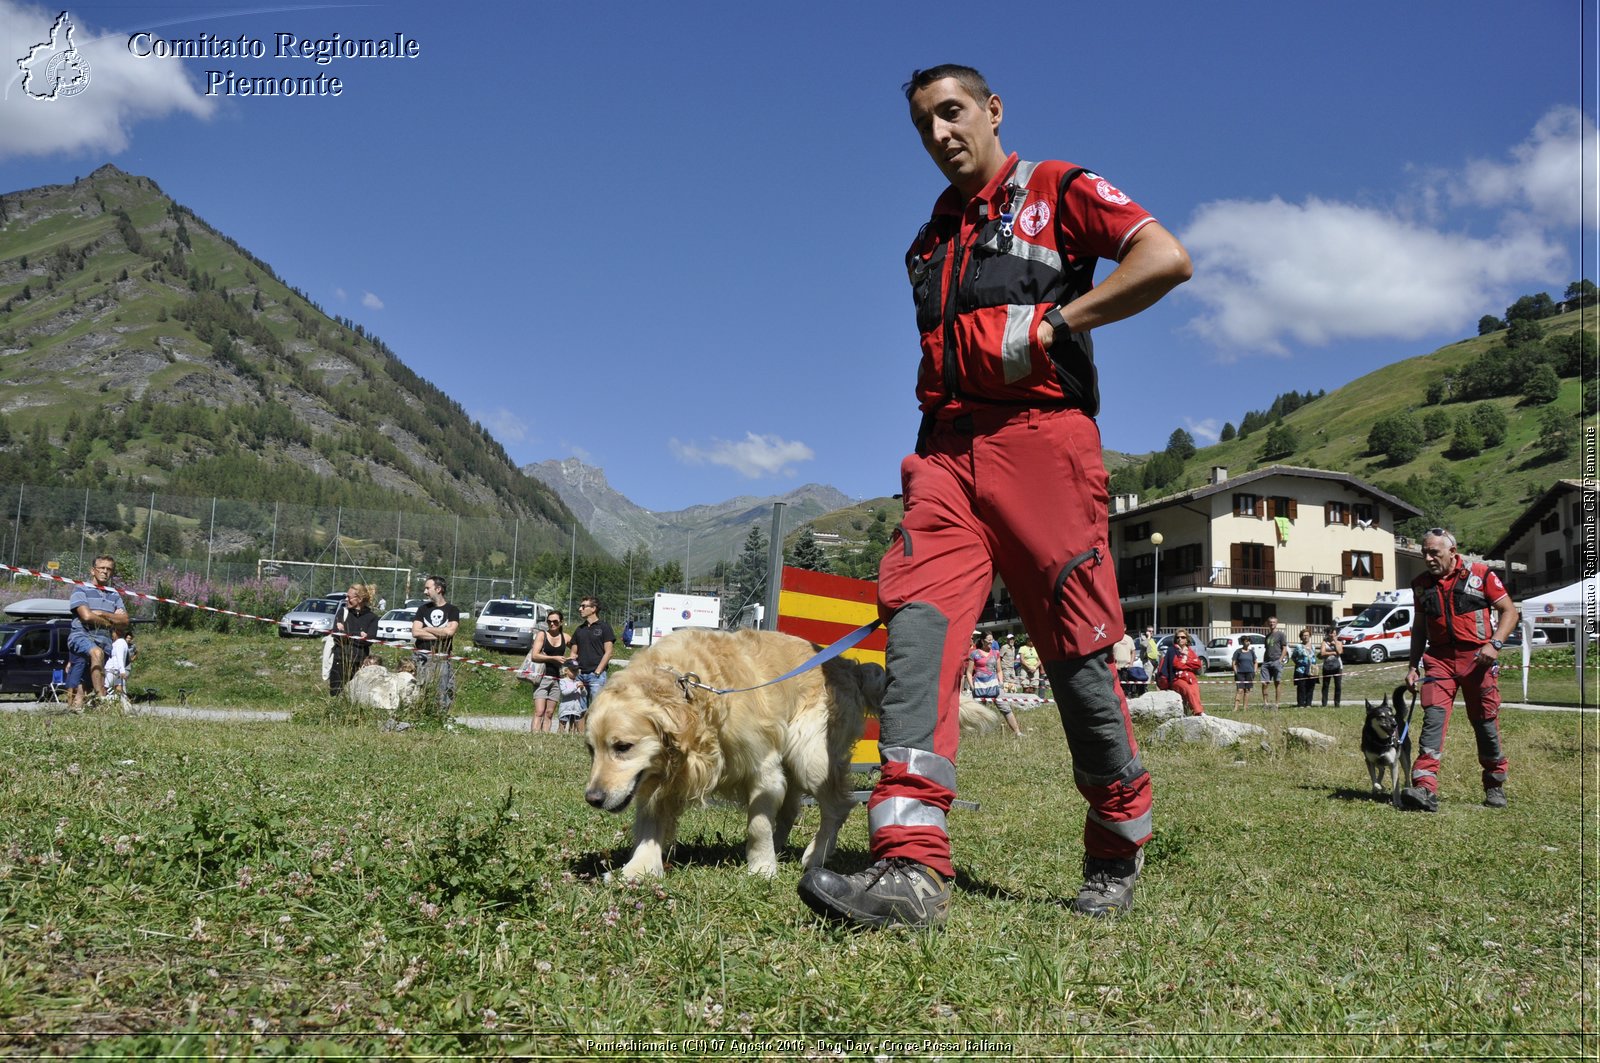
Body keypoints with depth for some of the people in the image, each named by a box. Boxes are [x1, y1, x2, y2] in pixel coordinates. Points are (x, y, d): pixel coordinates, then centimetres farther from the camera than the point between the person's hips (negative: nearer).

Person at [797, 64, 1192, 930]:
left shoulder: (1054, 191, 9)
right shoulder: (930, 241, 27)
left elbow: (1167, 258, -4)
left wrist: (1049, 324, -10)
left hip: (1039, 435, -5)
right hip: (946, 448, 5)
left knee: (1076, 647, -4)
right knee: (918, 620, -17)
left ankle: (1120, 844, 18)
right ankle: (911, 866, -26)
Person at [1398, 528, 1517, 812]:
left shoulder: (1480, 574, 1)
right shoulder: (1421, 585, 12)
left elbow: (1509, 611, 3)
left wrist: (1495, 643, -12)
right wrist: (1413, 666, 14)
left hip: (1477, 658, -2)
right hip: (1439, 659, 2)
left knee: (1485, 721, 6)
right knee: (1433, 716, -14)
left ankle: (1495, 785, 26)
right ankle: (1425, 789, -24)